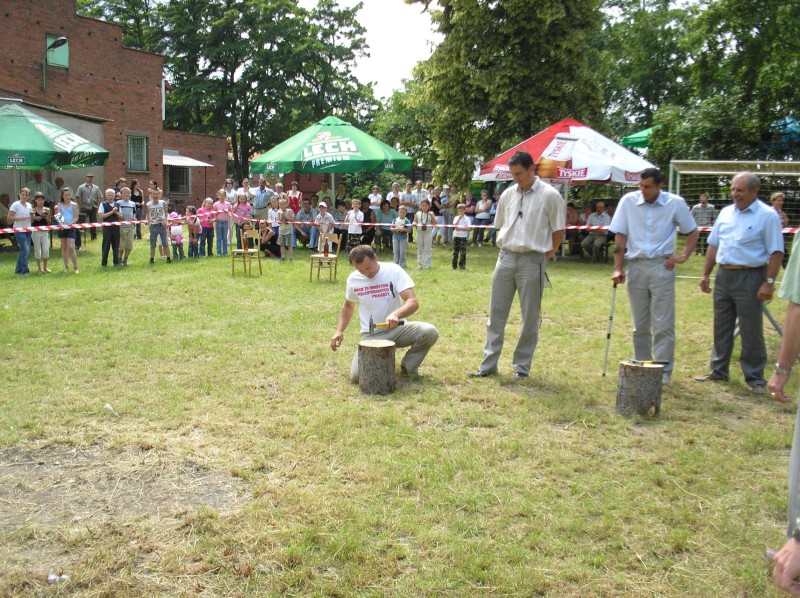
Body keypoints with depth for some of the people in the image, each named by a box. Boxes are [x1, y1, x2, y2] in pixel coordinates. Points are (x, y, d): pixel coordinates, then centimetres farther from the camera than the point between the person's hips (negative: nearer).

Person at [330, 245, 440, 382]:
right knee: (356, 375, -21)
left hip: (396, 329, -1)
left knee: (430, 332, -29)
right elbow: (348, 306, 18)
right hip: (370, 335, 2)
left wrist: (396, 314, -42)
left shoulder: (393, 271, -12)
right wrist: (339, 331, 4)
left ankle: (409, 367, -2)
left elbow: (413, 302, -22)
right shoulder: (353, 279, -1)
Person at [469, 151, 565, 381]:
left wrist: (543, 255, -1)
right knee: (496, 315, 7)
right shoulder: (507, 195, 9)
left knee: (530, 318, 4)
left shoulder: (549, 195, -6)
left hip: (532, 261, -5)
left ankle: (522, 366, 15)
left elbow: (558, 231, -2)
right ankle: (488, 364, 14)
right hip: (505, 258, 5)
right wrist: (504, 248, 11)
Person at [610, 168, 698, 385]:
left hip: (662, 267, -1)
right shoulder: (628, 201, 0)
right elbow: (620, 236, 1)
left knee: (663, 324, -1)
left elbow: (692, 231, 11)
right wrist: (618, 268, -4)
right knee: (640, 324, 10)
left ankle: (664, 371, 6)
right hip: (636, 266, 2)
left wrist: (684, 256, -1)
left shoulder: (675, 203, -1)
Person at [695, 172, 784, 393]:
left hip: (750, 278, -6)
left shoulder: (767, 215, -8)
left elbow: (776, 252, -12)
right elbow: (713, 245, 16)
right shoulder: (726, 213, 11)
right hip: (724, 275, 6)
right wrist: (705, 274, 12)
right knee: (721, 328, 13)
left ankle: (755, 378, 10)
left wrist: (769, 282, -18)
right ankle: (718, 372, 25)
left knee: (751, 331, 0)